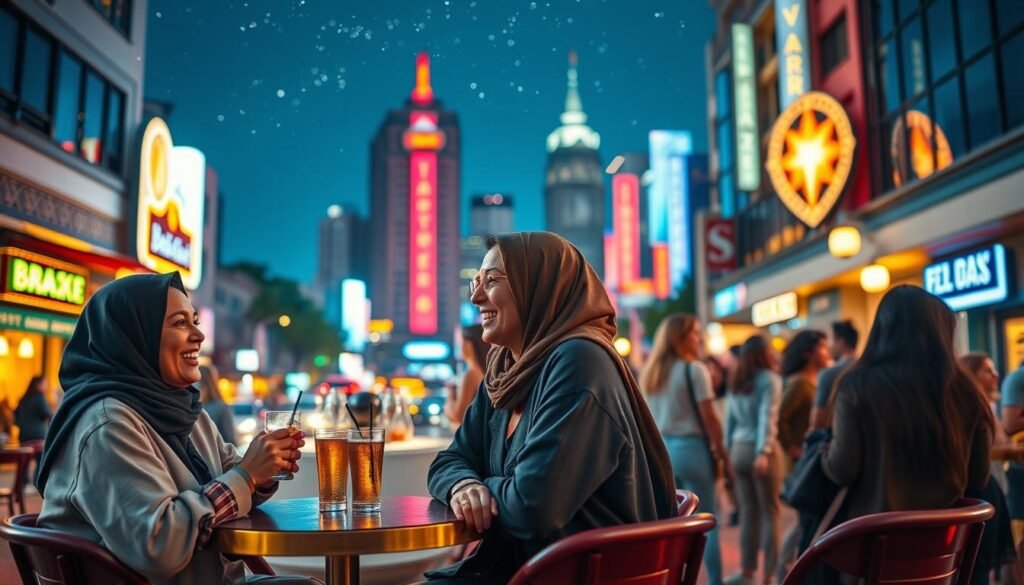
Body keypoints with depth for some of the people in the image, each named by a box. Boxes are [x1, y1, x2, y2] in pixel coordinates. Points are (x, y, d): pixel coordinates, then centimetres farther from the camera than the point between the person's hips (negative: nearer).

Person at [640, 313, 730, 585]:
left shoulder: (650, 373, 11)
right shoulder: (695, 369, -10)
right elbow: (709, 417, -11)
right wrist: (721, 451, -3)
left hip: (660, 450, 6)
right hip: (691, 448, -6)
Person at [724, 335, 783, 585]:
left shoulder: (735, 382, 11)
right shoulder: (769, 379, -6)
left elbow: (730, 419, 12)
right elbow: (767, 417, -15)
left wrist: (729, 449, 14)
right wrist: (763, 451, -21)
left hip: (739, 449, 5)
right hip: (761, 450, -5)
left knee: (748, 512, 11)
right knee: (769, 512, 4)